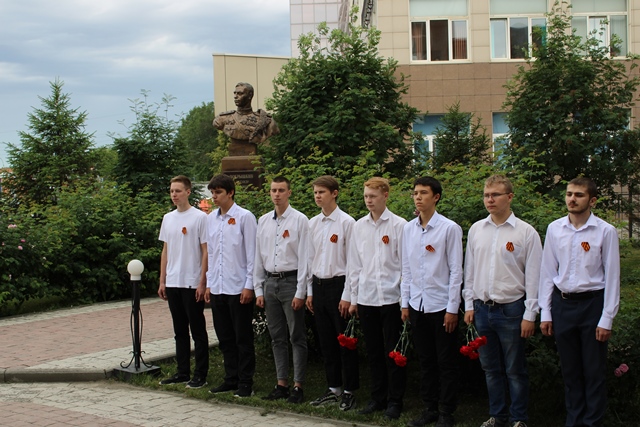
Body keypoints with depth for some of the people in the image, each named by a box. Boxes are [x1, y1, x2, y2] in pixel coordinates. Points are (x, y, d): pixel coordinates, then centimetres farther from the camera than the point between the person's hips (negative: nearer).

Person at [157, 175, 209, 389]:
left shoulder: (200, 217, -7)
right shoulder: (168, 218, 12)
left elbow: (205, 251, -8)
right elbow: (165, 251, 16)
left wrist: (202, 282, -13)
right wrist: (162, 281, 12)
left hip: (192, 283, -6)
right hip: (172, 283, 6)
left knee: (198, 330, 1)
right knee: (180, 331, 13)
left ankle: (200, 374, 6)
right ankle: (182, 372, 20)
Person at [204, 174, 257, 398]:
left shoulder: (244, 217, -8)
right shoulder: (211, 219, 9)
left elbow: (252, 253, -9)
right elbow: (210, 253, 15)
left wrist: (249, 286, -12)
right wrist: (208, 283, 12)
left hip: (238, 287, -6)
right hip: (217, 287, 6)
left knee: (243, 338, 2)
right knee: (225, 338, 13)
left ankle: (245, 382, 10)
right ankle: (231, 379, 24)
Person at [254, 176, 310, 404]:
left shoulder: (300, 220, -6)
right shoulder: (263, 221, 9)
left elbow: (304, 258, -9)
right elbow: (258, 257, 12)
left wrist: (300, 292, -12)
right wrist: (258, 289, 8)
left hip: (291, 281, -5)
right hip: (270, 282, 6)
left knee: (297, 337, 1)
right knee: (277, 337, 12)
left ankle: (298, 386, 7)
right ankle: (281, 384, 20)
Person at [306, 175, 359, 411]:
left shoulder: (347, 222, -10)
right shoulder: (313, 223, 8)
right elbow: (310, 258, 14)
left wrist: (347, 296, -13)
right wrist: (310, 291, 10)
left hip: (338, 284, -6)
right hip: (319, 285, 6)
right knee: (326, 341, 13)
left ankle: (350, 390, 13)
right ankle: (334, 388, 24)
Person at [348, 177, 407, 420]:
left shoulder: (399, 225, -5)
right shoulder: (359, 226, 7)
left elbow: (405, 263, -5)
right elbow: (354, 264, 11)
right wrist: (353, 298, 9)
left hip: (391, 297, -4)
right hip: (366, 298, 4)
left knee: (392, 353, 2)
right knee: (373, 352, 12)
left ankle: (395, 401, 13)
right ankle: (378, 397, 23)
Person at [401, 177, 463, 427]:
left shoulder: (449, 228, -10)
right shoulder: (408, 229, 5)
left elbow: (456, 271, -9)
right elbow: (406, 269, 11)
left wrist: (452, 309, -11)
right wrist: (405, 303, 8)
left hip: (441, 305, -5)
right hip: (417, 304, 5)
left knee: (446, 362, 5)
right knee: (425, 360, 14)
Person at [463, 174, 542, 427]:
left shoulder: (526, 233, -7)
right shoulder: (476, 230, 6)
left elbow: (533, 276, -7)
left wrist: (530, 315, -9)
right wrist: (469, 305, 9)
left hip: (511, 310, -4)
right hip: (482, 309, 4)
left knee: (515, 370, 5)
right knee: (491, 368, 14)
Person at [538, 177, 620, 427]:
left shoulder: (605, 232, -8)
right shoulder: (555, 229, 2)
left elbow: (612, 277, -6)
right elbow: (547, 272, 6)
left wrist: (606, 319, -7)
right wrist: (545, 313, 5)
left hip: (592, 303, -3)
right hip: (562, 303, 3)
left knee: (594, 371, 4)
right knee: (570, 370, 13)